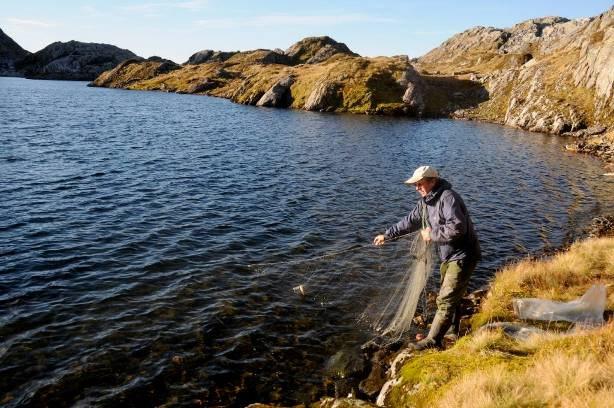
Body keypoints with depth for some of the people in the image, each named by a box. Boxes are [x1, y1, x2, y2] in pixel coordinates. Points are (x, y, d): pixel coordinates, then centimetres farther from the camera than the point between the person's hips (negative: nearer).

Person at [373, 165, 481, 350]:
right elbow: (409, 221, 16)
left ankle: (432, 340, 1)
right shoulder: (425, 201, 7)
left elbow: (457, 228, -33)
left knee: (446, 300, -6)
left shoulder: (448, 197, -23)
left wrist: (431, 234, -21)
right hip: (448, 256, 10)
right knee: (451, 296, 23)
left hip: (462, 256, -10)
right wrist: (387, 235, 15)